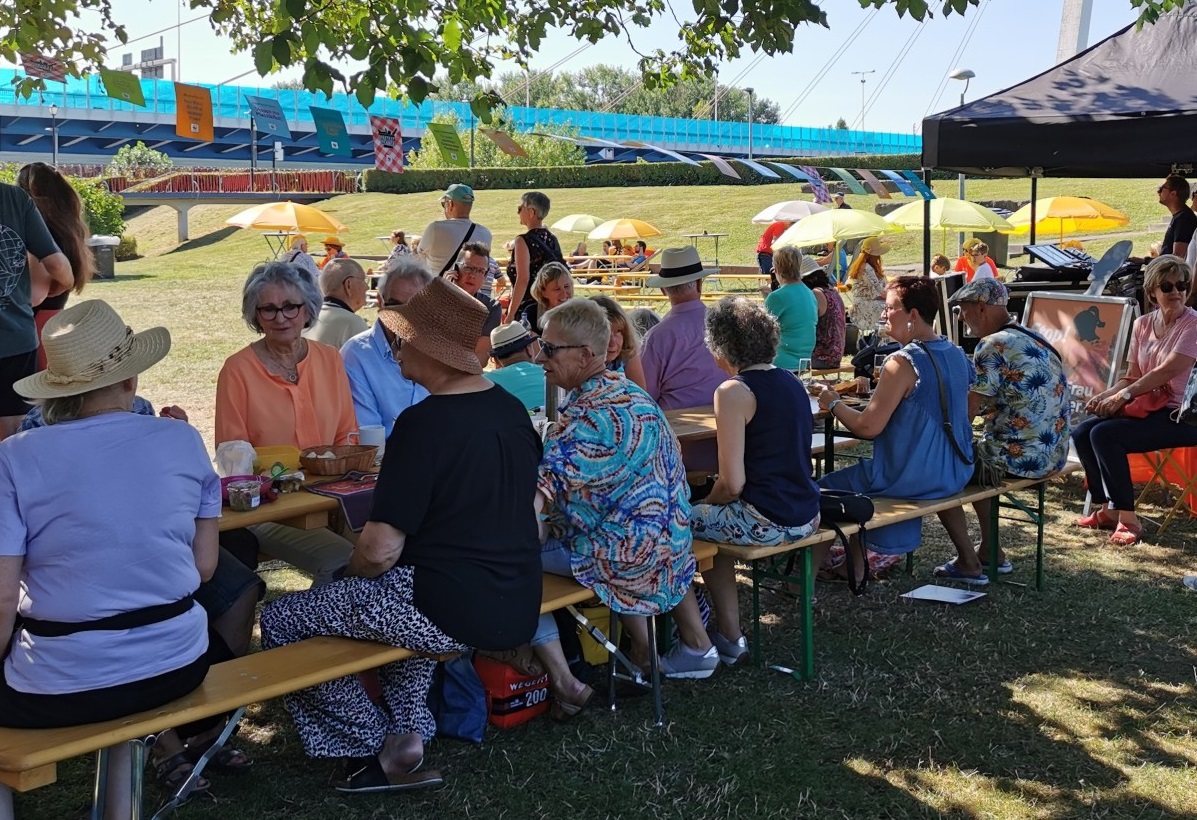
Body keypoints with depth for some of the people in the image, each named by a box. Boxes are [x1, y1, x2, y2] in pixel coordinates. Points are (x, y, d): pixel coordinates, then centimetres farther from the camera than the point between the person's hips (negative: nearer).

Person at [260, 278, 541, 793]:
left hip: (452, 614, -8)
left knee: (281, 622, 7)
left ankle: (375, 746, 13)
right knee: (402, 584, 37)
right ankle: (410, 729, 24)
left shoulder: (424, 423, -19)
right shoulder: (511, 409, 5)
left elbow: (381, 549, -21)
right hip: (518, 608, 8)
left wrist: (352, 572, 3)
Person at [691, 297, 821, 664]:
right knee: (717, 522, 29)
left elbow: (732, 483, -19)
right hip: (806, 516, 9)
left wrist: (708, 502, 4)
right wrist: (713, 504, 24)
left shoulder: (734, 392, -14)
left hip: (767, 522, -9)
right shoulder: (792, 383, 11)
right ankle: (728, 634, 30)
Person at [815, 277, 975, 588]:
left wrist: (833, 404, -5)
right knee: (855, 474, 31)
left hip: (912, 478, -9)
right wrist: (880, 390, 20)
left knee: (827, 488, 7)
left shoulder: (903, 362, -22)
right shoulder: (955, 354, 4)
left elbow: (867, 427, -21)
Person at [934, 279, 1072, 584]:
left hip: (1019, 457, -10)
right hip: (1053, 455, 10)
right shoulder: (1034, 339, 13)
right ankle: (990, 551, 33)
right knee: (973, 455, 32)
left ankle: (968, 563, 5)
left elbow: (968, 410, -18)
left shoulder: (994, 346, -16)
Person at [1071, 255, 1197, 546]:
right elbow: (1131, 377, 11)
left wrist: (1123, 395, -20)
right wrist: (1106, 395, -7)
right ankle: (1107, 508, 3)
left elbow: (1167, 371, -19)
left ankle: (1127, 519, -18)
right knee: (1081, 433, -9)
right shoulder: (1143, 324, 10)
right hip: (1148, 408, 7)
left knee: (1104, 434, -25)